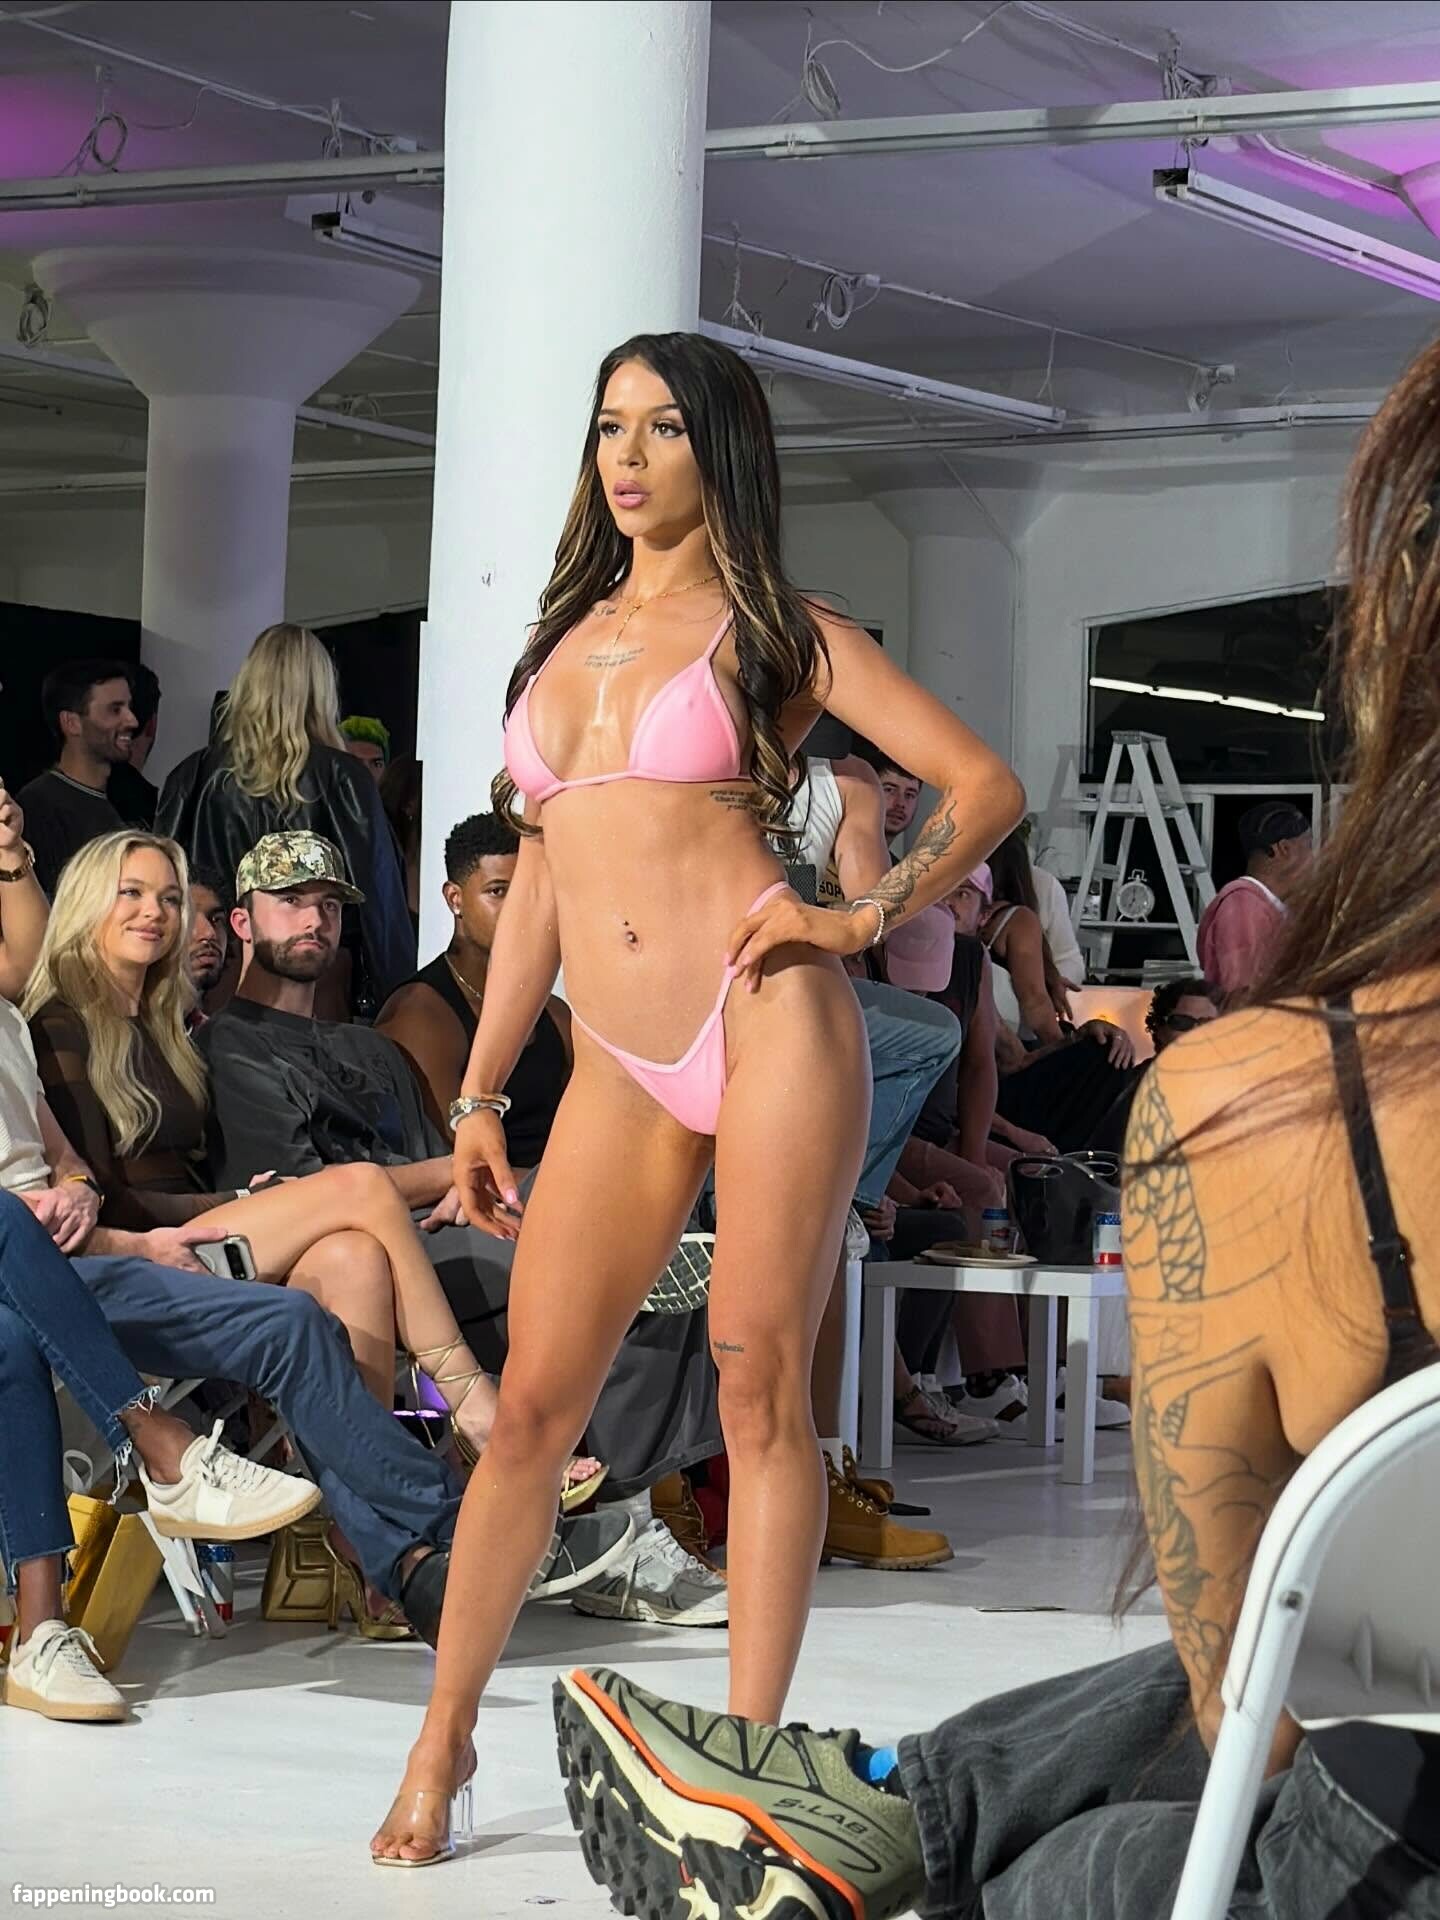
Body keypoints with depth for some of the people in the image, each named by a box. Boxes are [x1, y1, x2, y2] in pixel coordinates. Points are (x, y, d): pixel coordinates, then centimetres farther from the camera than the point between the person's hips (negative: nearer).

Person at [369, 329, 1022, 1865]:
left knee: (760, 1392, -5)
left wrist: (865, 919, -6)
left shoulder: (776, 633, 5)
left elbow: (985, 785, 4)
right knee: (534, 1404, 1)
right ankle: (445, 1735, 13)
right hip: (616, 1068, 4)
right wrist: (478, 1096, 18)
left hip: (764, 1022, -4)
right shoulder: (568, 637, 20)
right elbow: (537, 880, 21)